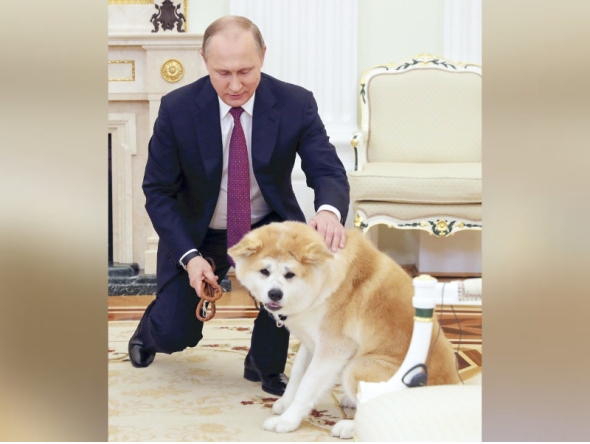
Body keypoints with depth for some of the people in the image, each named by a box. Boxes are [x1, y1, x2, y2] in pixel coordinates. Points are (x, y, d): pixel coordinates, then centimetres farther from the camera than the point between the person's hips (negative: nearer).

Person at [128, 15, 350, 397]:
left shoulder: (296, 104, -19)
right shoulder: (177, 108, -19)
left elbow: (329, 172, -18)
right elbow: (158, 191, -11)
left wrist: (330, 210, -43)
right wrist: (189, 256, -24)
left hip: (268, 226, 1)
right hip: (197, 234, 0)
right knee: (175, 337, -6)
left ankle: (266, 365, -2)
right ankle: (154, 327, 37)